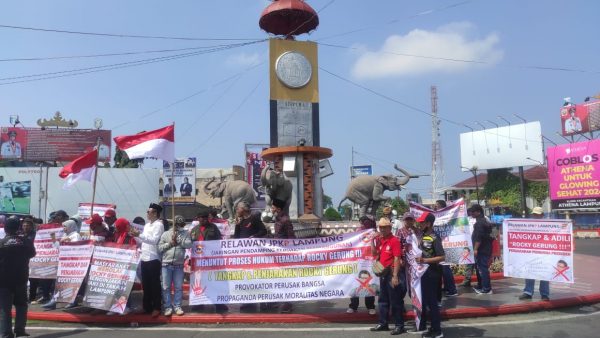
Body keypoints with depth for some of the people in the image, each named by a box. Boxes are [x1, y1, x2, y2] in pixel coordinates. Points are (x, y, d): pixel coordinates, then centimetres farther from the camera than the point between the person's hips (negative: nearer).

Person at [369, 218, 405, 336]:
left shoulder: (394, 240, -14)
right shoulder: (380, 240, 10)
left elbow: (397, 259, -18)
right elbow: (374, 253, 13)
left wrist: (395, 276, -22)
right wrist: (373, 240, 2)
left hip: (392, 273, -8)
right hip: (383, 273, 8)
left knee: (395, 301, 0)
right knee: (383, 299, 15)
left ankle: (399, 325, 9)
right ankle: (383, 323, 26)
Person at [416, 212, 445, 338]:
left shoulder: (434, 238, -17)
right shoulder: (423, 236, 8)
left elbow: (442, 257, -22)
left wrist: (424, 260, -26)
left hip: (432, 273, -9)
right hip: (423, 272, 9)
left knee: (431, 301, -2)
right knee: (423, 299, 17)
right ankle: (422, 324, 29)